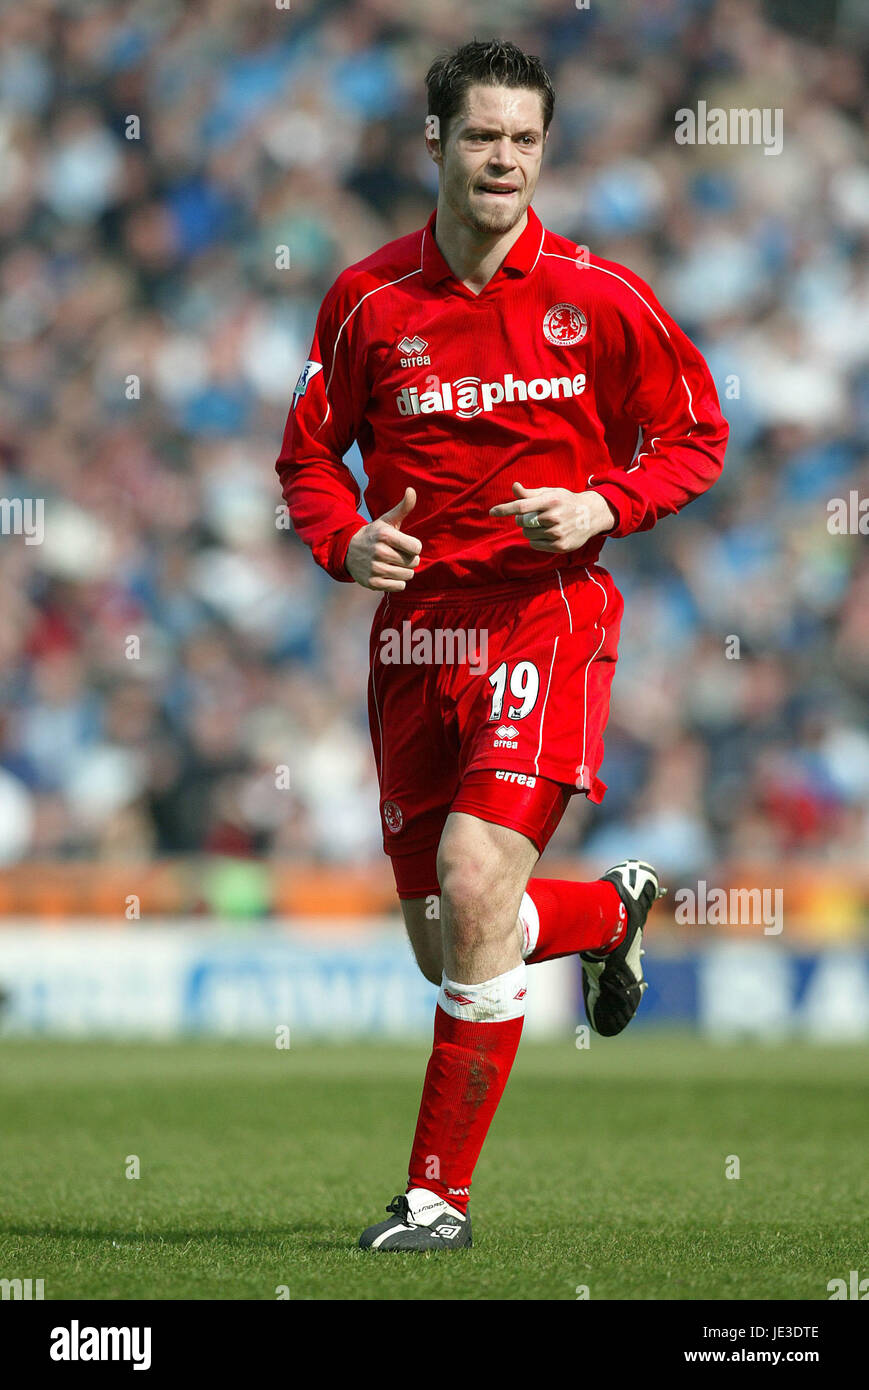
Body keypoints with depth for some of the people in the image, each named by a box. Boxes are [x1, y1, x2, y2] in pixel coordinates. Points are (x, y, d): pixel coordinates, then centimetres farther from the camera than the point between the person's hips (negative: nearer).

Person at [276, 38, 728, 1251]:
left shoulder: (598, 298, -2)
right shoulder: (369, 300, 3)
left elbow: (695, 435, 7)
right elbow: (309, 454, 13)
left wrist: (602, 507, -11)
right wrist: (348, 541, -7)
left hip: (545, 617, -3)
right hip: (414, 630, 4)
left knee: (476, 891, -21)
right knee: (444, 949, 8)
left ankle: (440, 1193, -8)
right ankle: (612, 910, 44)